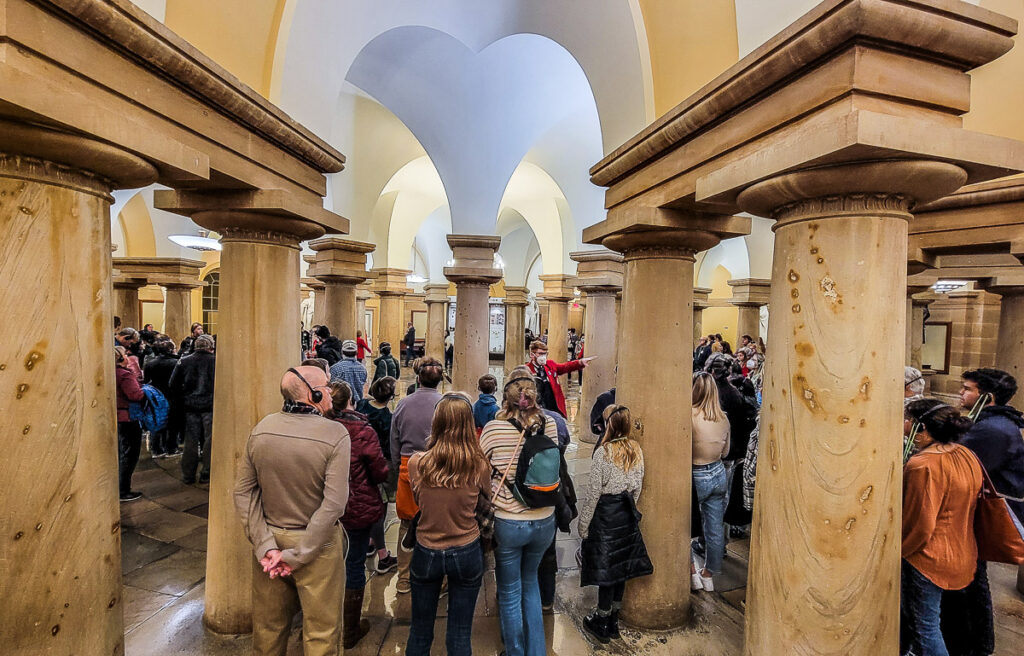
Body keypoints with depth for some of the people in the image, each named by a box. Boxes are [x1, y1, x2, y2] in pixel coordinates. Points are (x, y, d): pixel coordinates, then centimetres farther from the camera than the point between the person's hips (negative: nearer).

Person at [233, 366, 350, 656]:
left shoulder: (261, 429, -5)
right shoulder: (335, 434, -20)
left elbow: (243, 493, -3)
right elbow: (333, 504, -23)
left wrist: (265, 546, -6)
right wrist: (297, 555, -15)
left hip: (271, 537, 5)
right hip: (318, 545, -4)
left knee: (268, 626, 24)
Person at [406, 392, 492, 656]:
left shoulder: (416, 463, -16)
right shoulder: (479, 466, -18)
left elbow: (418, 501, 3)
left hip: (426, 553, 1)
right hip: (466, 553, -1)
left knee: (420, 631, 21)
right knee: (460, 634, 16)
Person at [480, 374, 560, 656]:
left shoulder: (493, 429, -17)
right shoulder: (549, 426, -10)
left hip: (507, 523, -3)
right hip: (544, 521, 4)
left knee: (509, 593, 17)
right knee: (530, 583, 26)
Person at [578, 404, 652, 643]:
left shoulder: (603, 452, -21)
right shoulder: (636, 450, -3)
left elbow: (593, 492, -16)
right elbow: (638, 487, 6)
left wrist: (583, 524, -7)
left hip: (605, 513, -6)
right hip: (627, 515, 6)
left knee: (605, 567, 7)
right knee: (620, 565, 16)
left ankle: (602, 623, 22)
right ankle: (614, 620, 31)